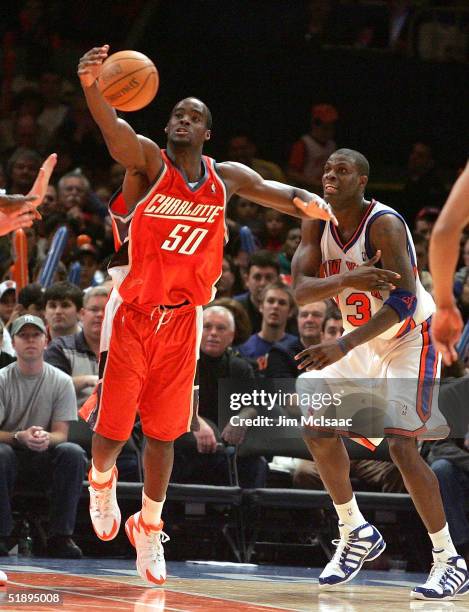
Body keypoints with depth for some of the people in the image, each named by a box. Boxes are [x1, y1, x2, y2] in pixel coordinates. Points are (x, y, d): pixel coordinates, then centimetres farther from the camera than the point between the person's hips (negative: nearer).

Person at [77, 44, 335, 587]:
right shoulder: (148, 163, -11)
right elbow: (114, 130, -31)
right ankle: (101, 480, 33)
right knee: (113, 427, -2)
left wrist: (303, 200, -37)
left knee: (163, 432, 7)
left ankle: (149, 528, 25)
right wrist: (91, 87, -53)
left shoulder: (226, 179, 4)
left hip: (181, 319, 3)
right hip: (131, 314, -3)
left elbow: (266, 188, -11)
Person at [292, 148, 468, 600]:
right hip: (361, 340, 8)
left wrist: (343, 347, -42)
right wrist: (346, 280, -35)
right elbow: (300, 290, -14)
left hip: (408, 339, -7)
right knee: (317, 426, 2)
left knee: (401, 446, -18)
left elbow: (403, 301, -33)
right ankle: (355, 533, 20)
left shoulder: (385, 224, -26)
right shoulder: (317, 225, -4)